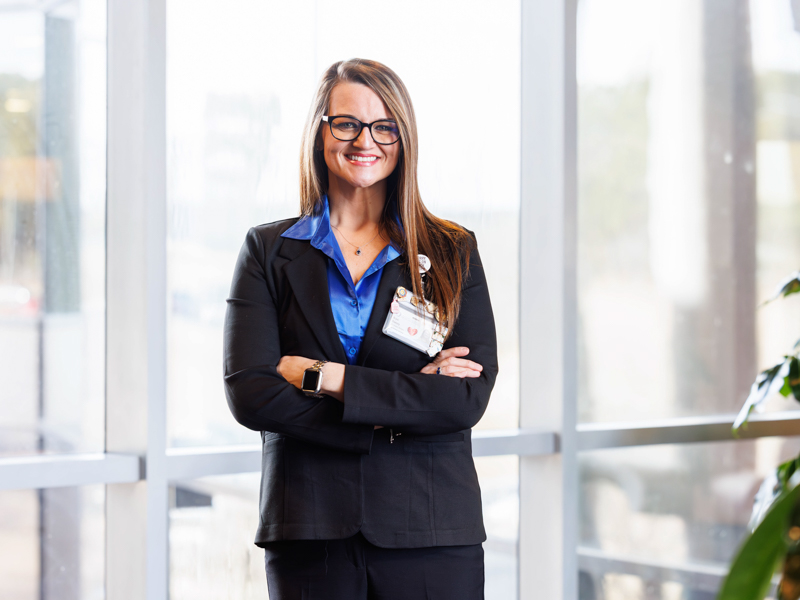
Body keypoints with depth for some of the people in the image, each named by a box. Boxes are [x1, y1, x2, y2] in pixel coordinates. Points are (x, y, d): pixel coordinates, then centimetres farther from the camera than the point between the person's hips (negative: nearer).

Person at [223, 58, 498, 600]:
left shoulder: (453, 252, 6)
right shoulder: (268, 250, 7)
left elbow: (469, 398, -6)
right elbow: (249, 394, -6)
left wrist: (325, 377, -12)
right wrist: (409, 395, -12)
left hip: (431, 533, 0)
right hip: (308, 532, 0)